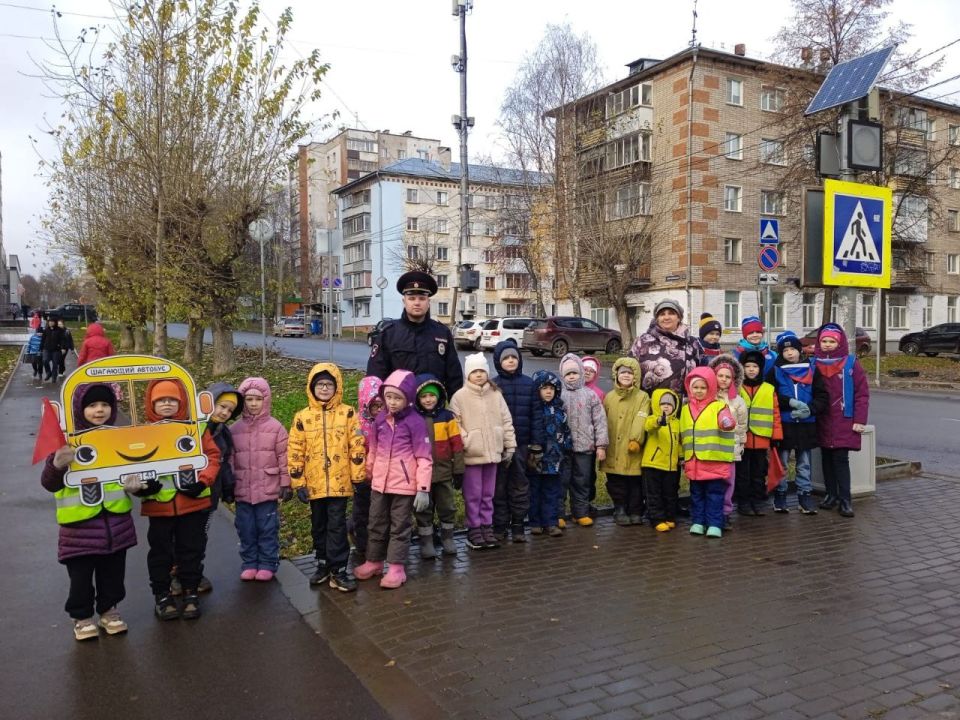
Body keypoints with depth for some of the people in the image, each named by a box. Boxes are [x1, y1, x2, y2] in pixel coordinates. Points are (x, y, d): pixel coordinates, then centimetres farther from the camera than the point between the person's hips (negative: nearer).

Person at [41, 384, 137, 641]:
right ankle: (82, 616, 27)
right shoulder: (67, 439, -9)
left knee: (113, 573, 16)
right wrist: (57, 464, -32)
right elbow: (49, 484, -12)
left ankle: (109, 610, 34)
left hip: (116, 520, 4)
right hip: (80, 523, -3)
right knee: (81, 576, 8)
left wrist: (136, 482, -5)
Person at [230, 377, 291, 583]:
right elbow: (229, 459, 8)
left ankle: (267, 565, 16)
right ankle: (249, 564, 23)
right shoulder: (235, 429, 4)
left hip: (268, 490, -3)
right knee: (246, 531, 10)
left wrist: (286, 484, -4)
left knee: (267, 530, 5)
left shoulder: (275, 427, -3)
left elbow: (284, 458, -3)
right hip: (243, 490, 3)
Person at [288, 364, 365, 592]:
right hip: (314, 484, 3)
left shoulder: (347, 414, -3)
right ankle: (323, 564, 29)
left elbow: (357, 446, -2)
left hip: (339, 482, -2)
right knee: (319, 526, 15)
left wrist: (358, 476, -4)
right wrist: (298, 483, 0)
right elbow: (295, 452, 2)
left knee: (337, 526, 0)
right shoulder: (302, 417, 1)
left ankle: (338, 570, 7)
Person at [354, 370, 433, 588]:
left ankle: (397, 568, 17)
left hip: (404, 485, -5)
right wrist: (368, 475, 18)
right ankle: (374, 561, 33)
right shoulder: (380, 420, 3)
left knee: (399, 527, 7)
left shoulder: (415, 422, -14)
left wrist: (423, 489, -16)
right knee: (376, 524, 17)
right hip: (379, 484, 6)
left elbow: (424, 458, -14)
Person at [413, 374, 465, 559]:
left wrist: (459, 470, -1)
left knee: (447, 507, 13)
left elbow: (457, 444, -1)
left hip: (444, 471, 1)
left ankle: (447, 538, 31)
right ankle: (426, 542, 22)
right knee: (424, 509, 10)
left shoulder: (447, 417, -3)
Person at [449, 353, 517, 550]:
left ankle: (487, 527, 24)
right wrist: (465, 442, -16)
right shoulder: (460, 396, -5)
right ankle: (474, 530, 16)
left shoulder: (496, 394, 6)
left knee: (488, 493, 13)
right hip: (471, 454, -3)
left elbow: (506, 421, 8)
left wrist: (510, 446, 6)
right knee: (473, 494, 5)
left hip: (492, 452, 4)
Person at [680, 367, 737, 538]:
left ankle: (714, 524, 9)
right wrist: (683, 457, 18)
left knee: (714, 493, 2)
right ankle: (698, 522, 22)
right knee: (696, 493, 12)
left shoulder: (719, 406, -5)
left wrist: (727, 423, -48)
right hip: (694, 462, 5)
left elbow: (727, 422, -25)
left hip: (715, 461, -5)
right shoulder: (686, 409, 11)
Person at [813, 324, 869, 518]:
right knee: (826, 459, 9)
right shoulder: (814, 364, 6)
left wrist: (859, 420, -8)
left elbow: (862, 393, -4)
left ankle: (845, 499, 0)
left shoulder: (851, 363, -3)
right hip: (822, 422, 3)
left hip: (844, 422, -3)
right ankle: (831, 494, 19)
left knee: (841, 459, -6)